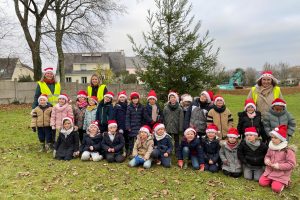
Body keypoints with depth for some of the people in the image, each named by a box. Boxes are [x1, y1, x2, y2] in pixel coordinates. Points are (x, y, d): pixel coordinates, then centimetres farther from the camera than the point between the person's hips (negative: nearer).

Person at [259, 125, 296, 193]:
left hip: (281, 174, -5)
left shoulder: (288, 150, -17)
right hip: (270, 171, 5)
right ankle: (272, 180, 17)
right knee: (262, 182, -8)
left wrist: (279, 166, -24)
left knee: (276, 188, -18)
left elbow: (292, 164, -17)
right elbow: (267, 156, 15)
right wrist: (267, 160, -10)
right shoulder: (271, 147, 1)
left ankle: (283, 183, 12)